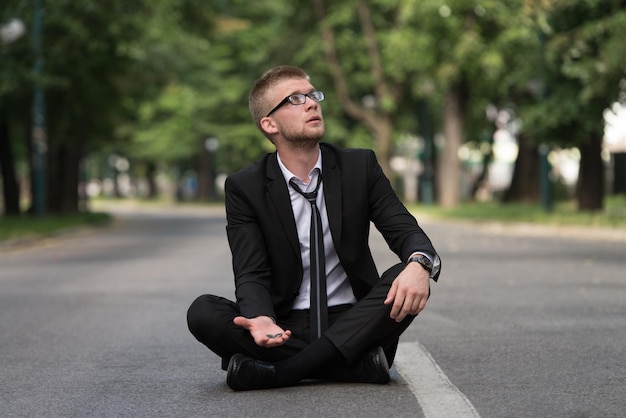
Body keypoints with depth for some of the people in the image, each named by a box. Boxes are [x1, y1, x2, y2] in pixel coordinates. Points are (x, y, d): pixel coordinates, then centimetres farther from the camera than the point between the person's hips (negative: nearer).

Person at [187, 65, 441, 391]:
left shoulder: (360, 166, 5)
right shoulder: (244, 188, 0)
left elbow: (405, 230, 0)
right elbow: (251, 274, -8)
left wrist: (420, 264, -27)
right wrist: (261, 319, -32)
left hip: (352, 324, 1)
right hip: (286, 328, -1)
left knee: (408, 279, -26)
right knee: (202, 312, -26)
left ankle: (276, 373, -32)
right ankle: (363, 364, -29)